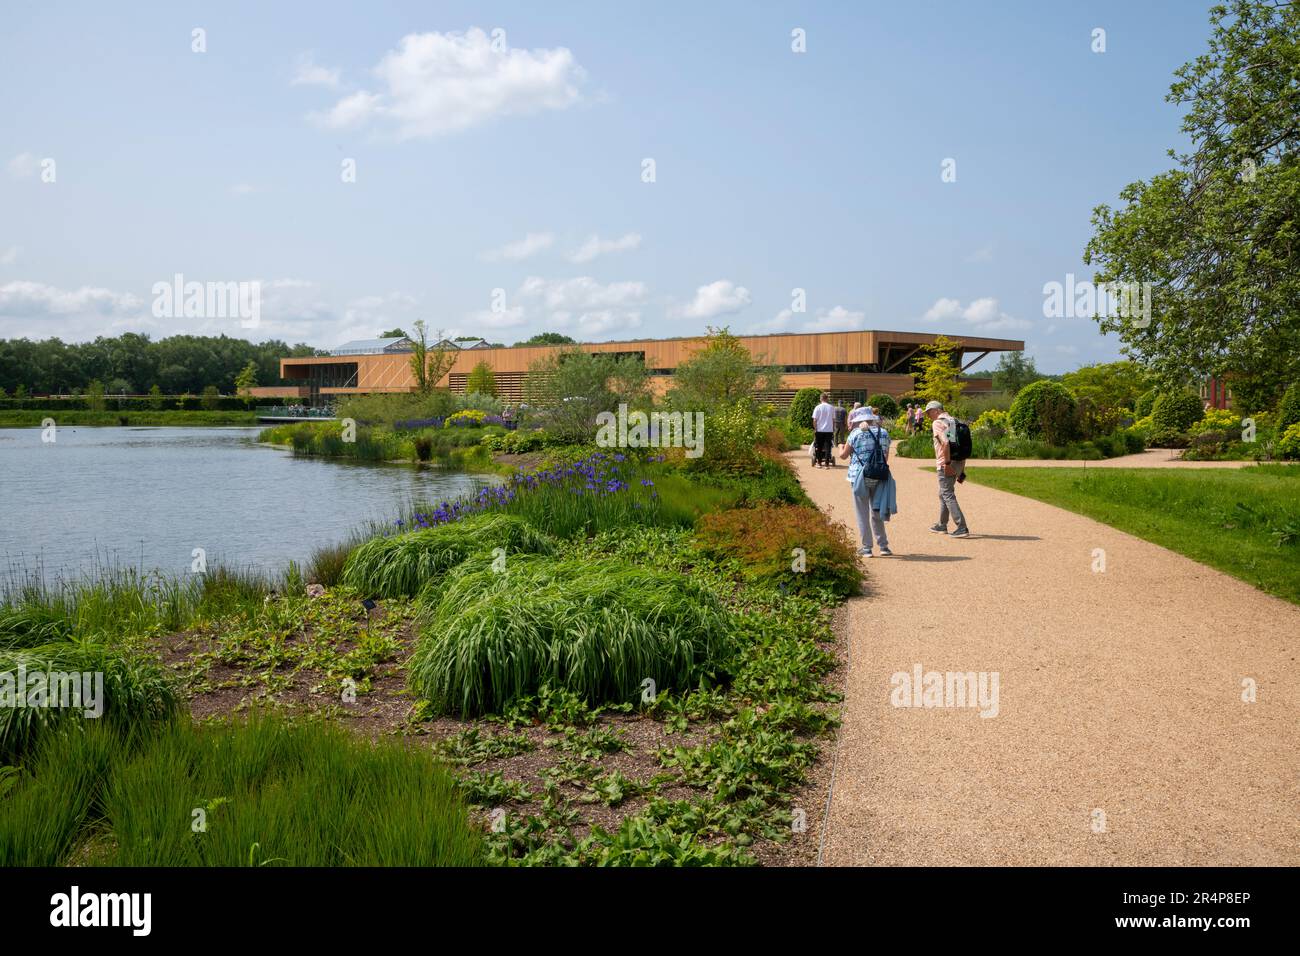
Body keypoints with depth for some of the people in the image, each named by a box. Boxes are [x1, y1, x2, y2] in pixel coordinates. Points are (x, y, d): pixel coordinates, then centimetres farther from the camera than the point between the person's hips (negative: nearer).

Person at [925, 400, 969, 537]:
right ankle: (942, 525, 31)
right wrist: (962, 470, 18)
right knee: (944, 494, 21)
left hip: (946, 465, -9)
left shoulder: (937, 423, -8)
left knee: (948, 495, -5)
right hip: (959, 463, 9)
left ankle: (962, 528, -12)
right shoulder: (954, 422, 17)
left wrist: (947, 463, -22)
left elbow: (945, 443, -24)